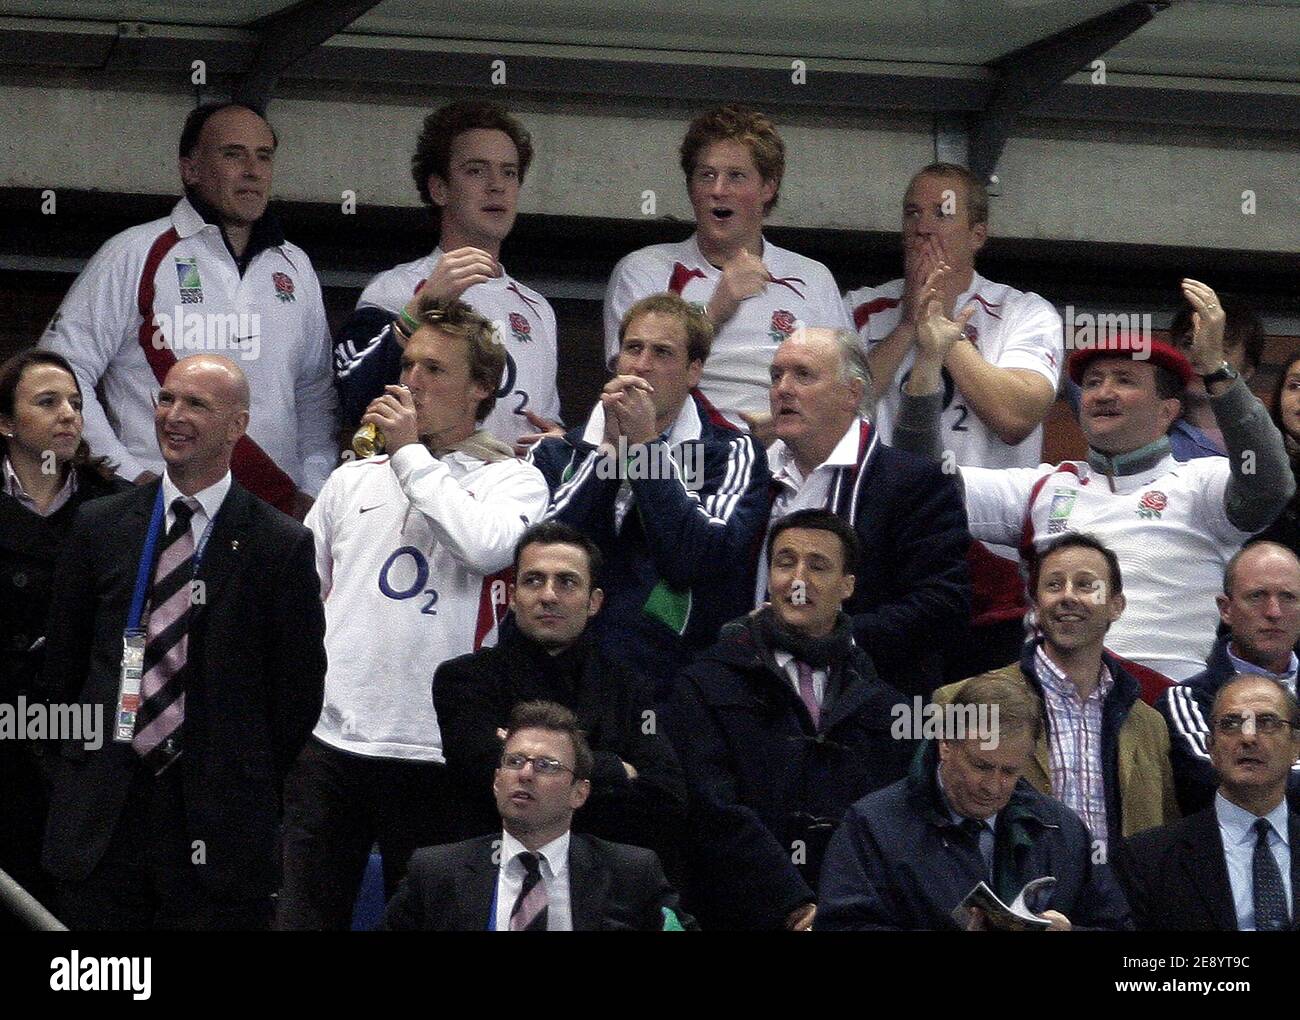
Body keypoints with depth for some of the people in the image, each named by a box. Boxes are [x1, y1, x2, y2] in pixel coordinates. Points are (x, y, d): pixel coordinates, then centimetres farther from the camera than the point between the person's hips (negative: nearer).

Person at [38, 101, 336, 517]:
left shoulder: (294, 268, 18)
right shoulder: (135, 256, 1)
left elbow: (315, 394, 24)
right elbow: (63, 372, -3)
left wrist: (312, 492, 9)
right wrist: (130, 474, -9)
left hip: (280, 511, 4)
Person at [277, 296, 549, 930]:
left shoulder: (513, 482, 5)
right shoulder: (354, 480, 18)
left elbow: (486, 545, -17)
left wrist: (412, 455, -7)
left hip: (433, 753, -3)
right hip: (328, 741, 3)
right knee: (303, 917, -3)